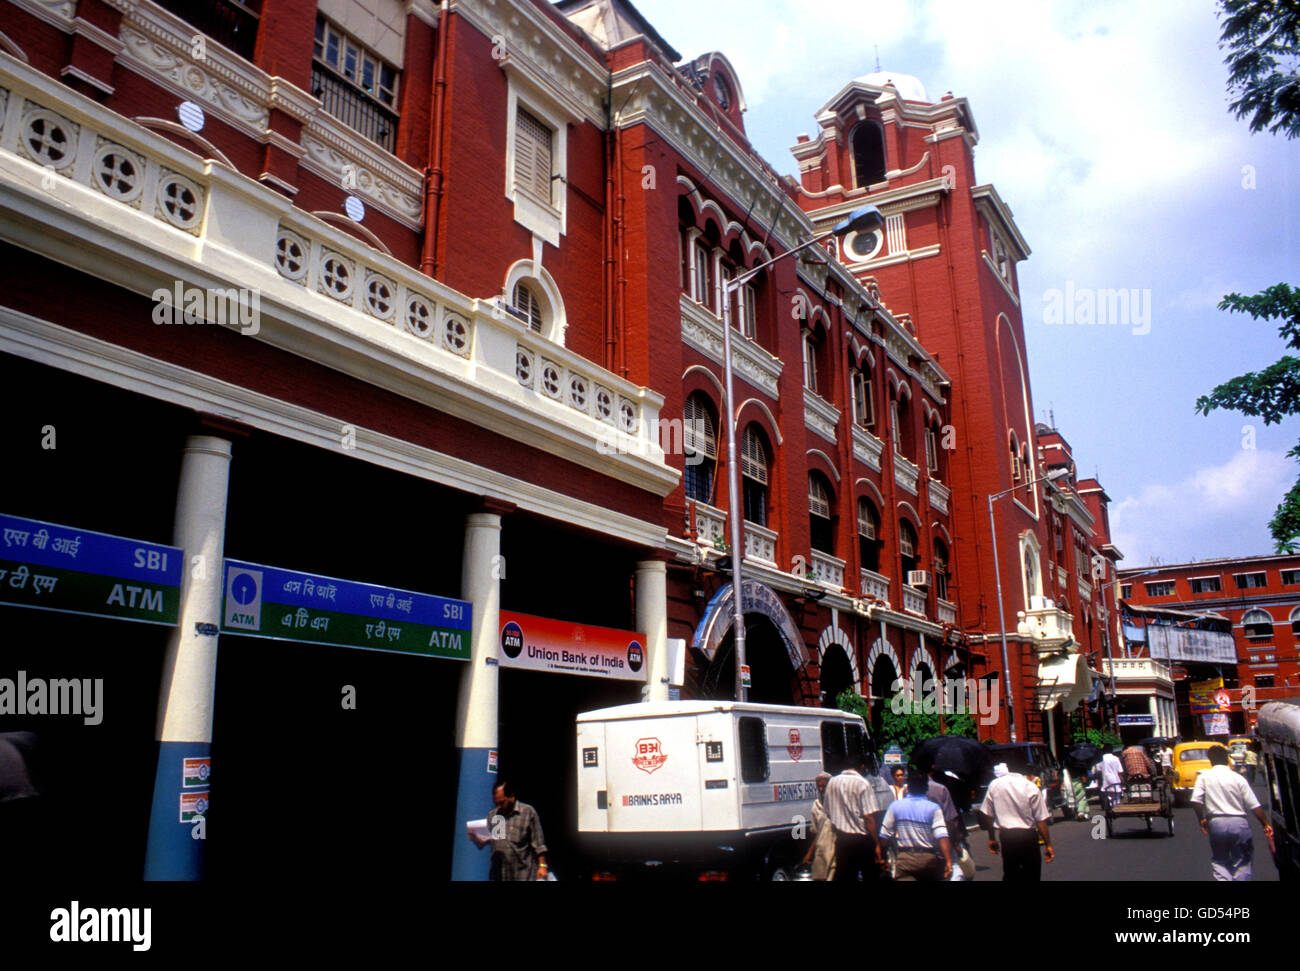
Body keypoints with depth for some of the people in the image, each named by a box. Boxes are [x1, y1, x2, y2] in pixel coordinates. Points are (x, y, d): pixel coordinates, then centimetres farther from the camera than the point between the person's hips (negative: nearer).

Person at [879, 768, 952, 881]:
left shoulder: (895, 806, 0)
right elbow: (942, 837, -17)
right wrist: (948, 861, -17)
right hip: (929, 859, 0)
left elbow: (884, 835, 4)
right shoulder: (933, 808, -5)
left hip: (904, 859, 0)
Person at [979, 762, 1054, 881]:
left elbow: (988, 815, 6)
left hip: (1006, 836, 2)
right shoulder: (1031, 787, -6)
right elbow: (1041, 820, -7)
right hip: (1027, 836, -2)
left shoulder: (994, 785, 1)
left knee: (1010, 875, 13)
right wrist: (1048, 845, -1)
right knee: (1032, 875, 8)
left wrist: (992, 839, 17)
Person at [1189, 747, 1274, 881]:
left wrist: (1201, 820, 7)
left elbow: (1195, 801, -8)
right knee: (1242, 861, 13)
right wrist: (1266, 825, 11)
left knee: (1219, 860, 14)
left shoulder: (1203, 777, 1)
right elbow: (1254, 806, -1)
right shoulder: (1238, 778, 0)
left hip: (1216, 823, 0)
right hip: (1239, 823, 0)